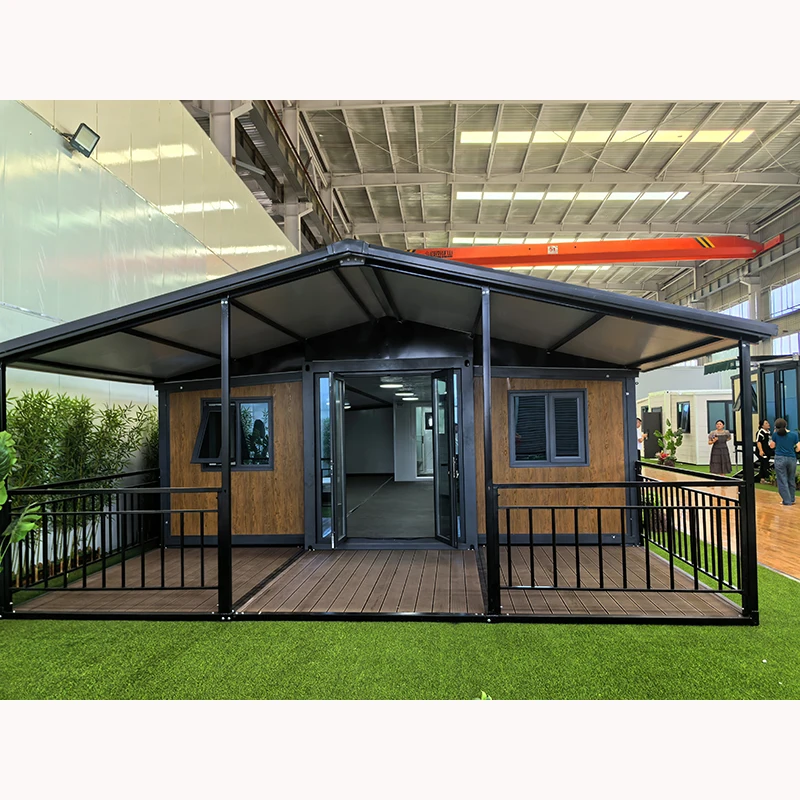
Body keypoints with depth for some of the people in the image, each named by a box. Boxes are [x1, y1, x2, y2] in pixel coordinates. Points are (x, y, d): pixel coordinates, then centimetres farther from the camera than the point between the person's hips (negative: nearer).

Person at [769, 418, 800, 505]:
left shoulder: (776, 434, -4)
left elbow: (772, 446, 10)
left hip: (780, 459, -2)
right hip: (792, 459, 2)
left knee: (782, 481, 3)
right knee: (791, 480, 16)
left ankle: (787, 501, 2)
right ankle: (791, 499, 25)